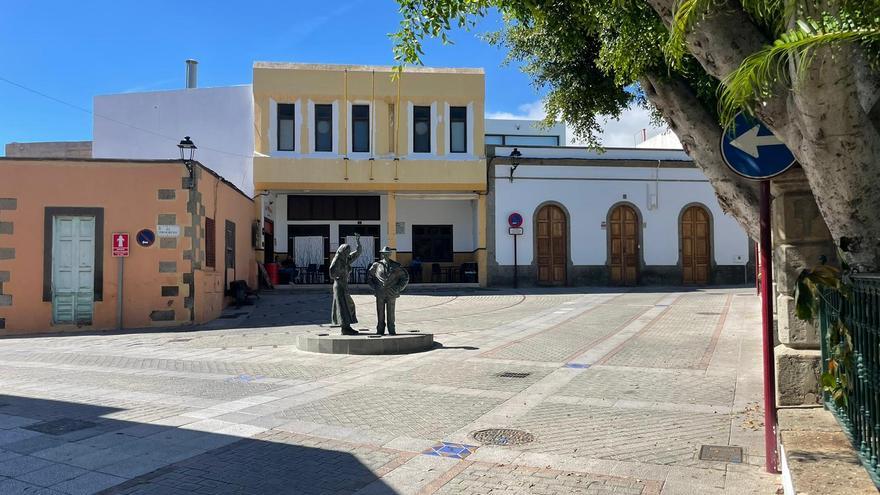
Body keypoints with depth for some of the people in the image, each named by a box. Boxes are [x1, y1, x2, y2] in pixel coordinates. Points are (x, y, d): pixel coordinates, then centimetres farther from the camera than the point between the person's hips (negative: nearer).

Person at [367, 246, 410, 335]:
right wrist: (374, 287, 7)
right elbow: (369, 276, 17)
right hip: (380, 294, 1)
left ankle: (391, 331, 8)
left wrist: (398, 288, 3)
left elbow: (405, 277, 10)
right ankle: (380, 330, 10)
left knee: (390, 313, 1)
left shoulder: (396, 266, 2)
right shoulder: (376, 265, 4)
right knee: (380, 313, 2)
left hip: (391, 294, -1)